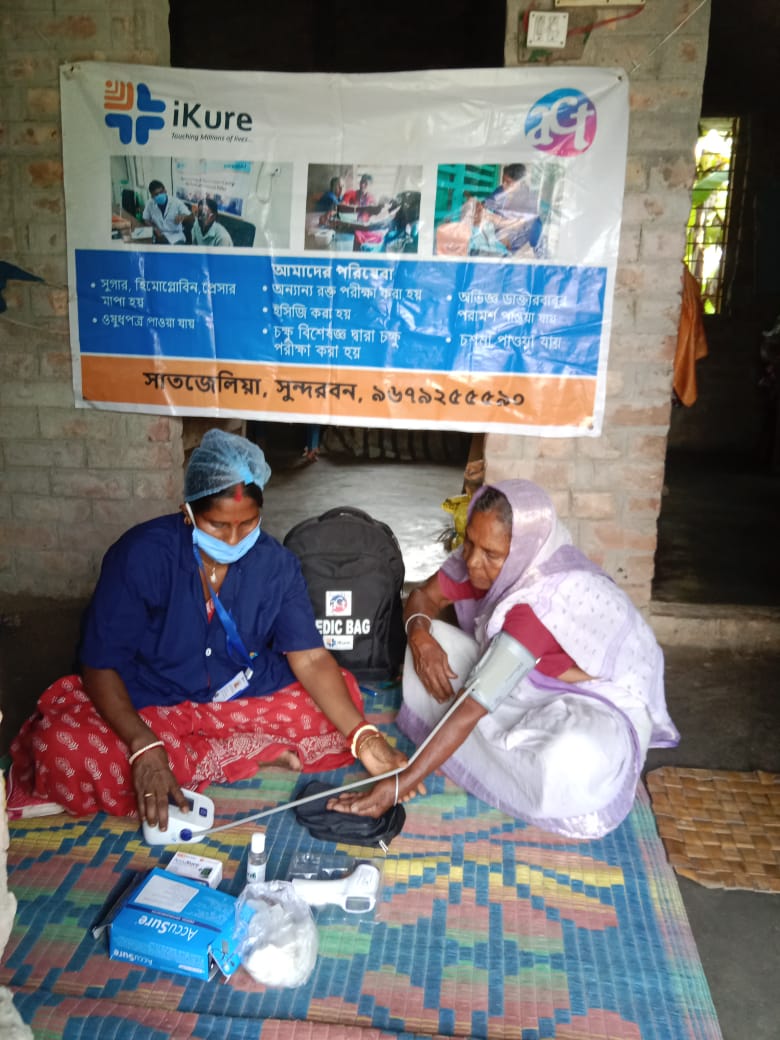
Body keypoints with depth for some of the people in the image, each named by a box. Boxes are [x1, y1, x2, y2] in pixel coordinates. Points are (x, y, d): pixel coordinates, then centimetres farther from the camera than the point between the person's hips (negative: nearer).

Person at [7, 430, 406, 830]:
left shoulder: (277, 564, -12)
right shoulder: (140, 554, -20)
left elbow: (311, 660, -15)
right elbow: (100, 665, -19)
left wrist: (362, 736, -30)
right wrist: (145, 747, -35)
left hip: (249, 699, 3)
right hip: (150, 705, -3)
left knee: (344, 696, -16)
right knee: (64, 750, -31)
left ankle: (182, 759, -15)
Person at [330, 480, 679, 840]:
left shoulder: (544, 600, -35)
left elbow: (473, 705, -37)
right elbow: (424, 596, 0)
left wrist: (400, 784, -36)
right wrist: (419, 634, -24)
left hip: (603, 701, -7)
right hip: (534, 687, 7)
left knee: (572, 760, -42)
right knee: (430, 640, -8)